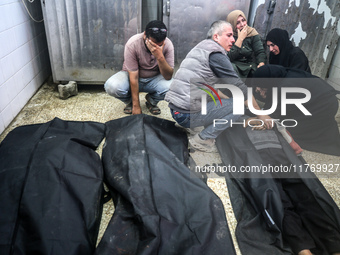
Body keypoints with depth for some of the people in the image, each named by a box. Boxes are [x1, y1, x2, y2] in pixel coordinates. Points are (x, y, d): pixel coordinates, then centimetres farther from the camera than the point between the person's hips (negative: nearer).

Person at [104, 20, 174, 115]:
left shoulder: (167, 45, -20)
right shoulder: (132, 44, -25)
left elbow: (168, 77, -24)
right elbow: (133, 77, -23)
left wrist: (160, 57, -42)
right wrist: (136, 106, -22)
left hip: (154, 79, 1)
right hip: (133, 76, -1)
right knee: (111, 86, -32)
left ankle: (151, 101, 4)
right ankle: (130, 101, 4)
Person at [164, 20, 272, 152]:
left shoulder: (201, 47, 20)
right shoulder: (216, 54, -9)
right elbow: (240, 87, -8)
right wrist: (260, 113, 3)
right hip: (188, 114, -9)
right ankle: (202, 140, -2)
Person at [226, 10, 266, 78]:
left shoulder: (252, 32, 7)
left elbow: (260, 52, 0)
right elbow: (230, 57, -17)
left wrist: (261, 63, -22)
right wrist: (240, 39, -15)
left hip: (251, 65, 2)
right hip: (237, 66, -2)